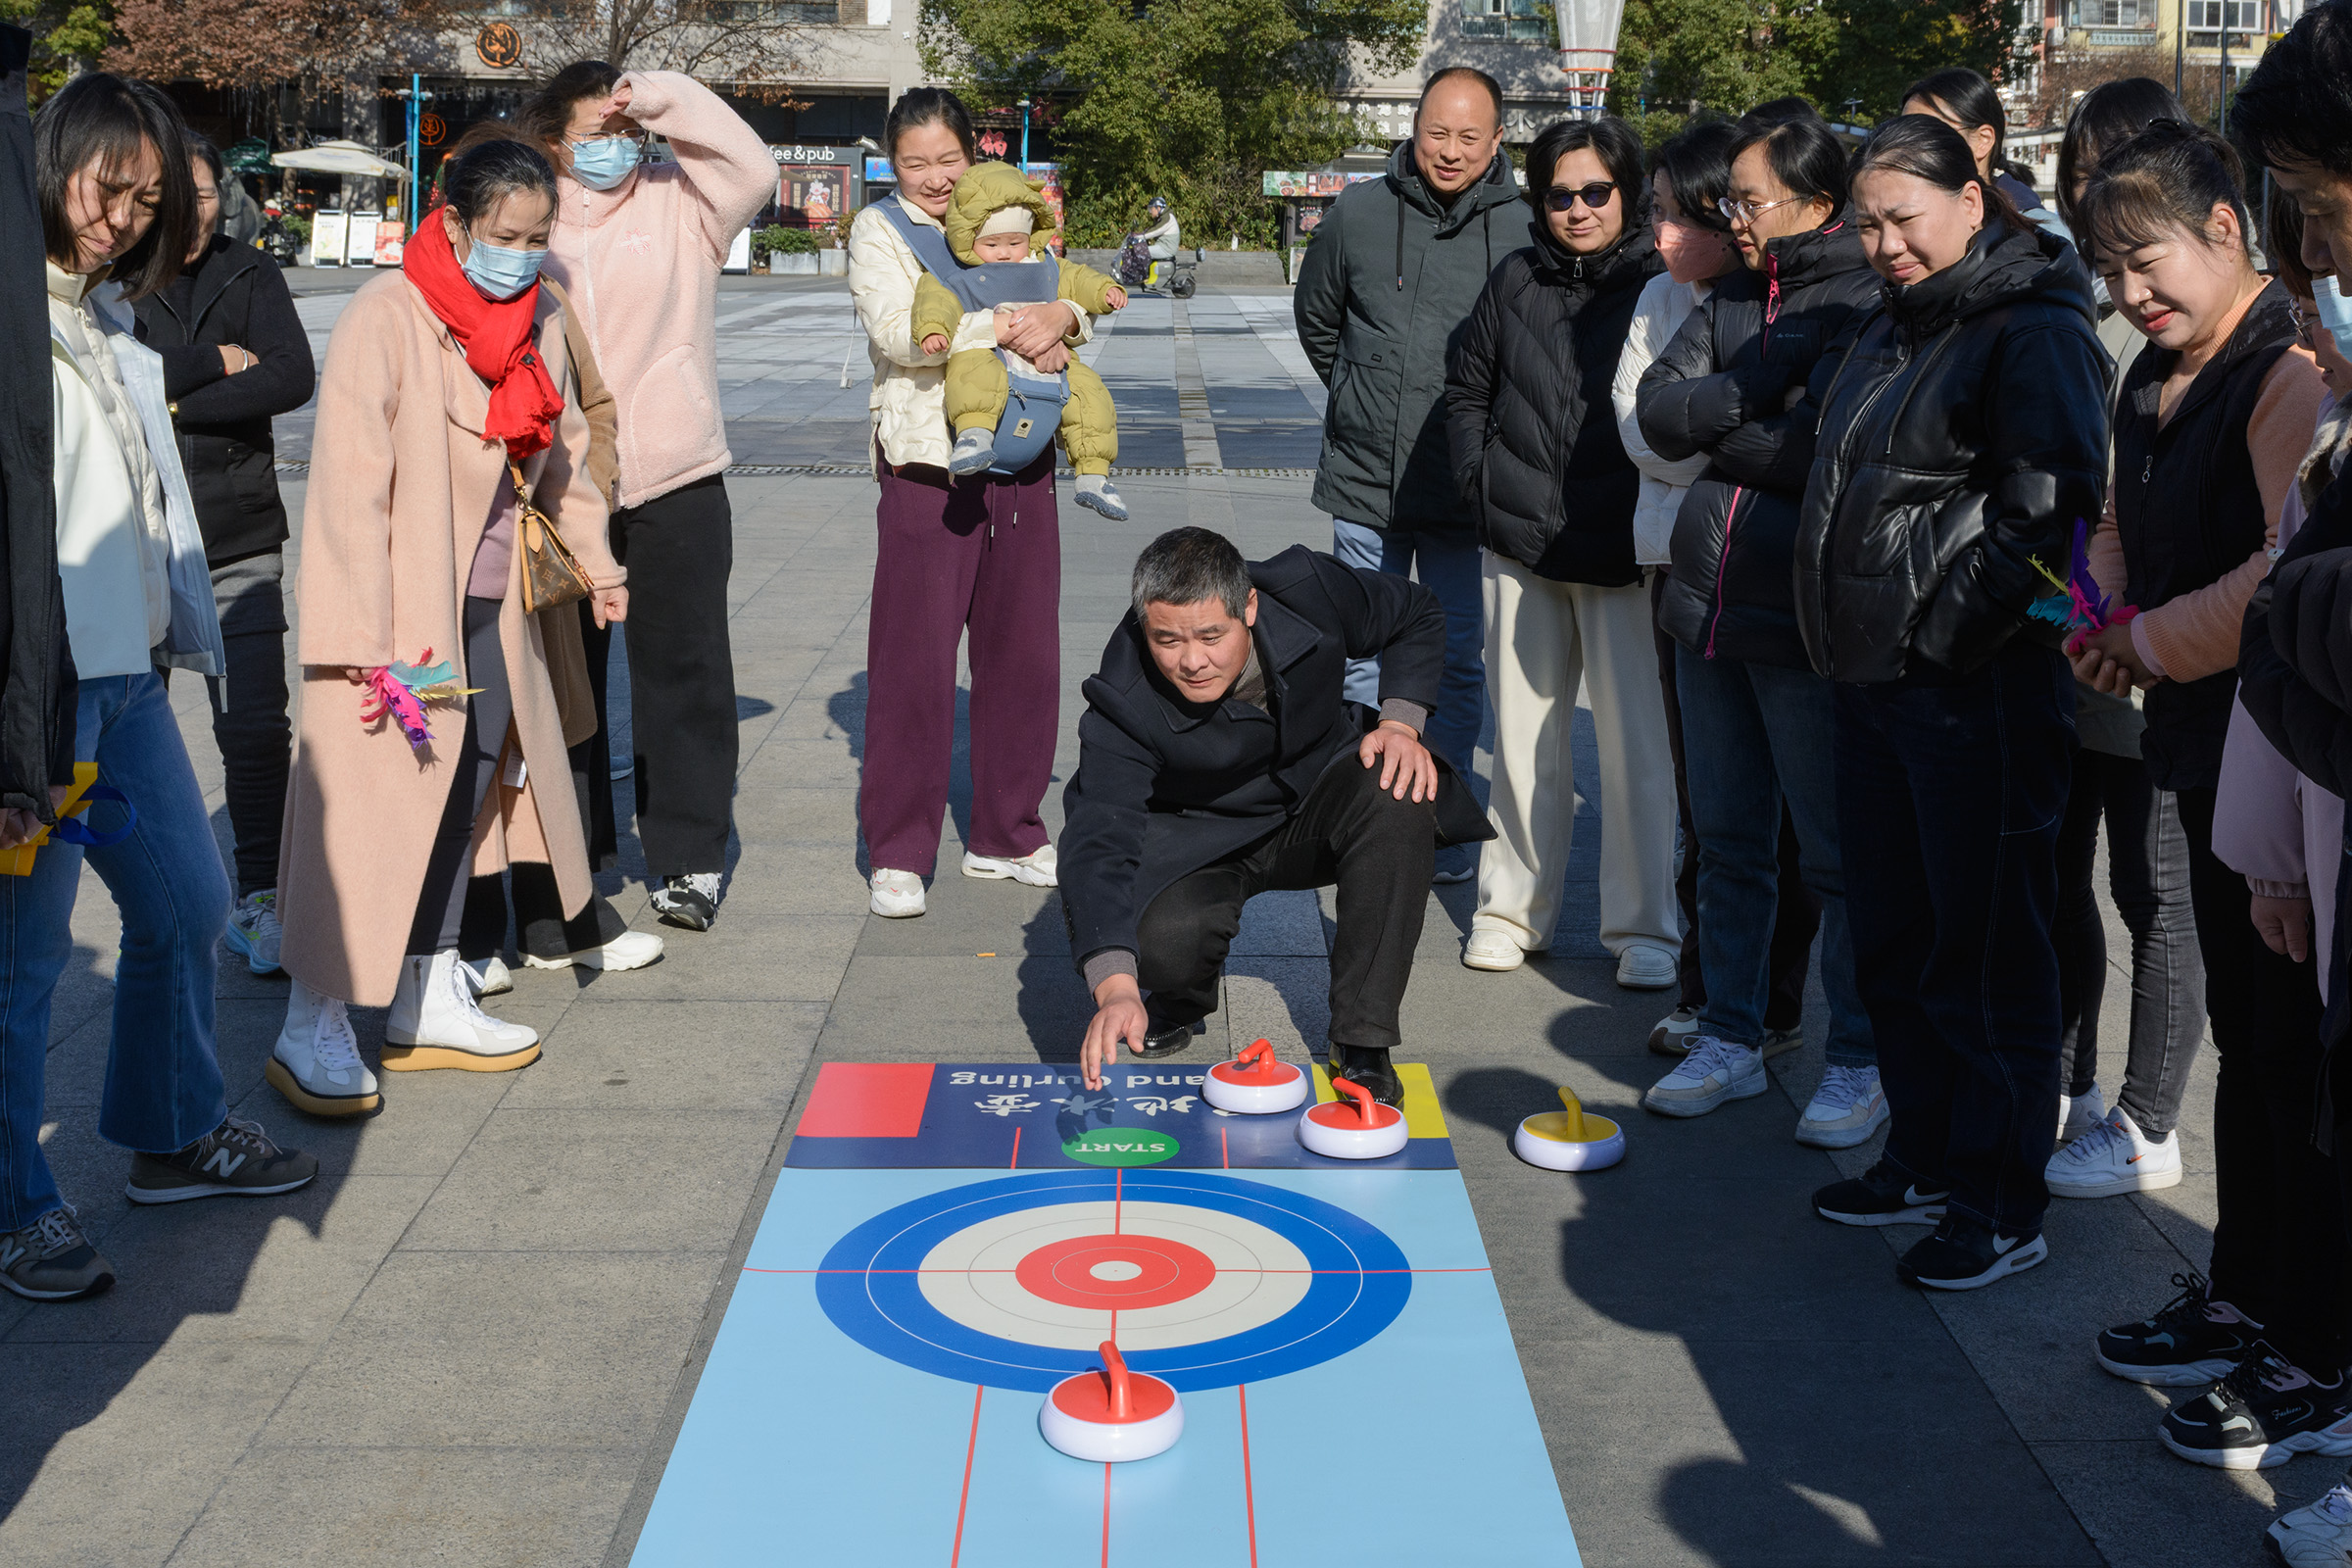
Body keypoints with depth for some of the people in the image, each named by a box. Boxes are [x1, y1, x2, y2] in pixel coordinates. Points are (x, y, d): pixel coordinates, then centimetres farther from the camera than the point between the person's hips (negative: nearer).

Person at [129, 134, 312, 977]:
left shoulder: (250, 277, 7)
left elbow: (293, 377, -8)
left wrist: (176, 403, -11)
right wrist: (216, 362, -9)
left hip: (240, 537, 1)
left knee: (257, 729, -3)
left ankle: (262, 898, 7)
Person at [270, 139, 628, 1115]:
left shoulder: (536, 320, 7)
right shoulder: (386, 318, -14)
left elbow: (562, 448, 23)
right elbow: (349, 487, -18)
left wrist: (595, 562, 30)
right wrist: (358, 643, -21)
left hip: (492, 612, 7)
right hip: (401, 614, -7)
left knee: (463, 797, 11)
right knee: (368, 806, -7)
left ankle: (429, 1004, 23)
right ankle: (312, 1030, 2)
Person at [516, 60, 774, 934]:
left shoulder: (680, 205, 2)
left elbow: (754, 172, -16)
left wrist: (661, 97, -15)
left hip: (677, 477, -2)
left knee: (682, 668, 4)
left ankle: (687, 859, 14)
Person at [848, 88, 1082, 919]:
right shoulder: (879, 229, 3)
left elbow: (1075, 303, 6)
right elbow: (897, 332, -13)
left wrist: (1059, 317, -18)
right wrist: (1009, 327, -20)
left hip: (1021, 462, 4)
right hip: (927, 467, -4)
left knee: (1023, 655, 9)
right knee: (912, 664, -3)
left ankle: (1006, 836, 22)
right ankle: (898, 853, 6)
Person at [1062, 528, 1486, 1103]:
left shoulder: (1309, 591, -24)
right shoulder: (1124, 703, -29)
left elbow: (1418, 617, -2)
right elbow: (1101, 841, -36)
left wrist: (1400, 723, -19)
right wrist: (1116, 988, -50)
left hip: (1318, 806, 2)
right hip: (1203, 837, -2)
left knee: (1399, 798, -32)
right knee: (1160, 939, -33)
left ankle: (1362, 1043, -20)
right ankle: (1182, 999, 11)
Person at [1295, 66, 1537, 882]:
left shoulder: (1524, 230, -8)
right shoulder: (1359, 215, -1)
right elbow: (1315, 317, 16)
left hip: (1466, 490, -2)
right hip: (1365, 479, 2)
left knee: (1457, 662, 6)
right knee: (1363, 660, 11)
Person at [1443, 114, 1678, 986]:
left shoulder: (1661, 284, -4)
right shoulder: (1516, 281, 8)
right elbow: (1466, 386, 19)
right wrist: (1480, 484, 8)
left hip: (1623, 552, -4)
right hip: (1522, 548, 4)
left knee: (1636, 740, -1)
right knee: (1522, 733, 10)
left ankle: (1644, 928, 10)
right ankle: (1512, 910, 22)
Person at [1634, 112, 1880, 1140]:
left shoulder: (1865, 305, -10)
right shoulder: (1730, 298, 13)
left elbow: (1818, 450, -19)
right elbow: (1656, 412, 2)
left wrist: (1713, 428, -5)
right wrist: (1761, 397, -11)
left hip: (1804, 620, -7)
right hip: (1711, 601, 7)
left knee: (1837, 852, 2)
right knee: (1728, 841, 15)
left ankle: (1860, 1061, 15)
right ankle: (1731, 1039, 27)